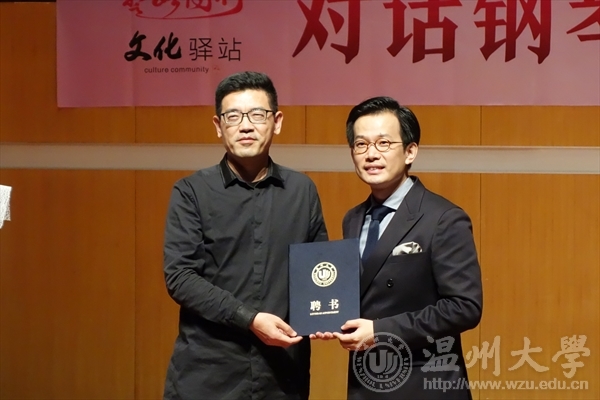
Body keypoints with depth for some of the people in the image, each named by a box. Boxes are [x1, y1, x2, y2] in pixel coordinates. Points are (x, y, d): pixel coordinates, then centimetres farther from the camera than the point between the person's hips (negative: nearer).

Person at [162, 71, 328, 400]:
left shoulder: (302, 190, 7)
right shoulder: (191, 192, -1)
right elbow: (179, 276, -8)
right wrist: (249, 319, -17)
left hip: (282, 370, 2)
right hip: (208, 369, -2)